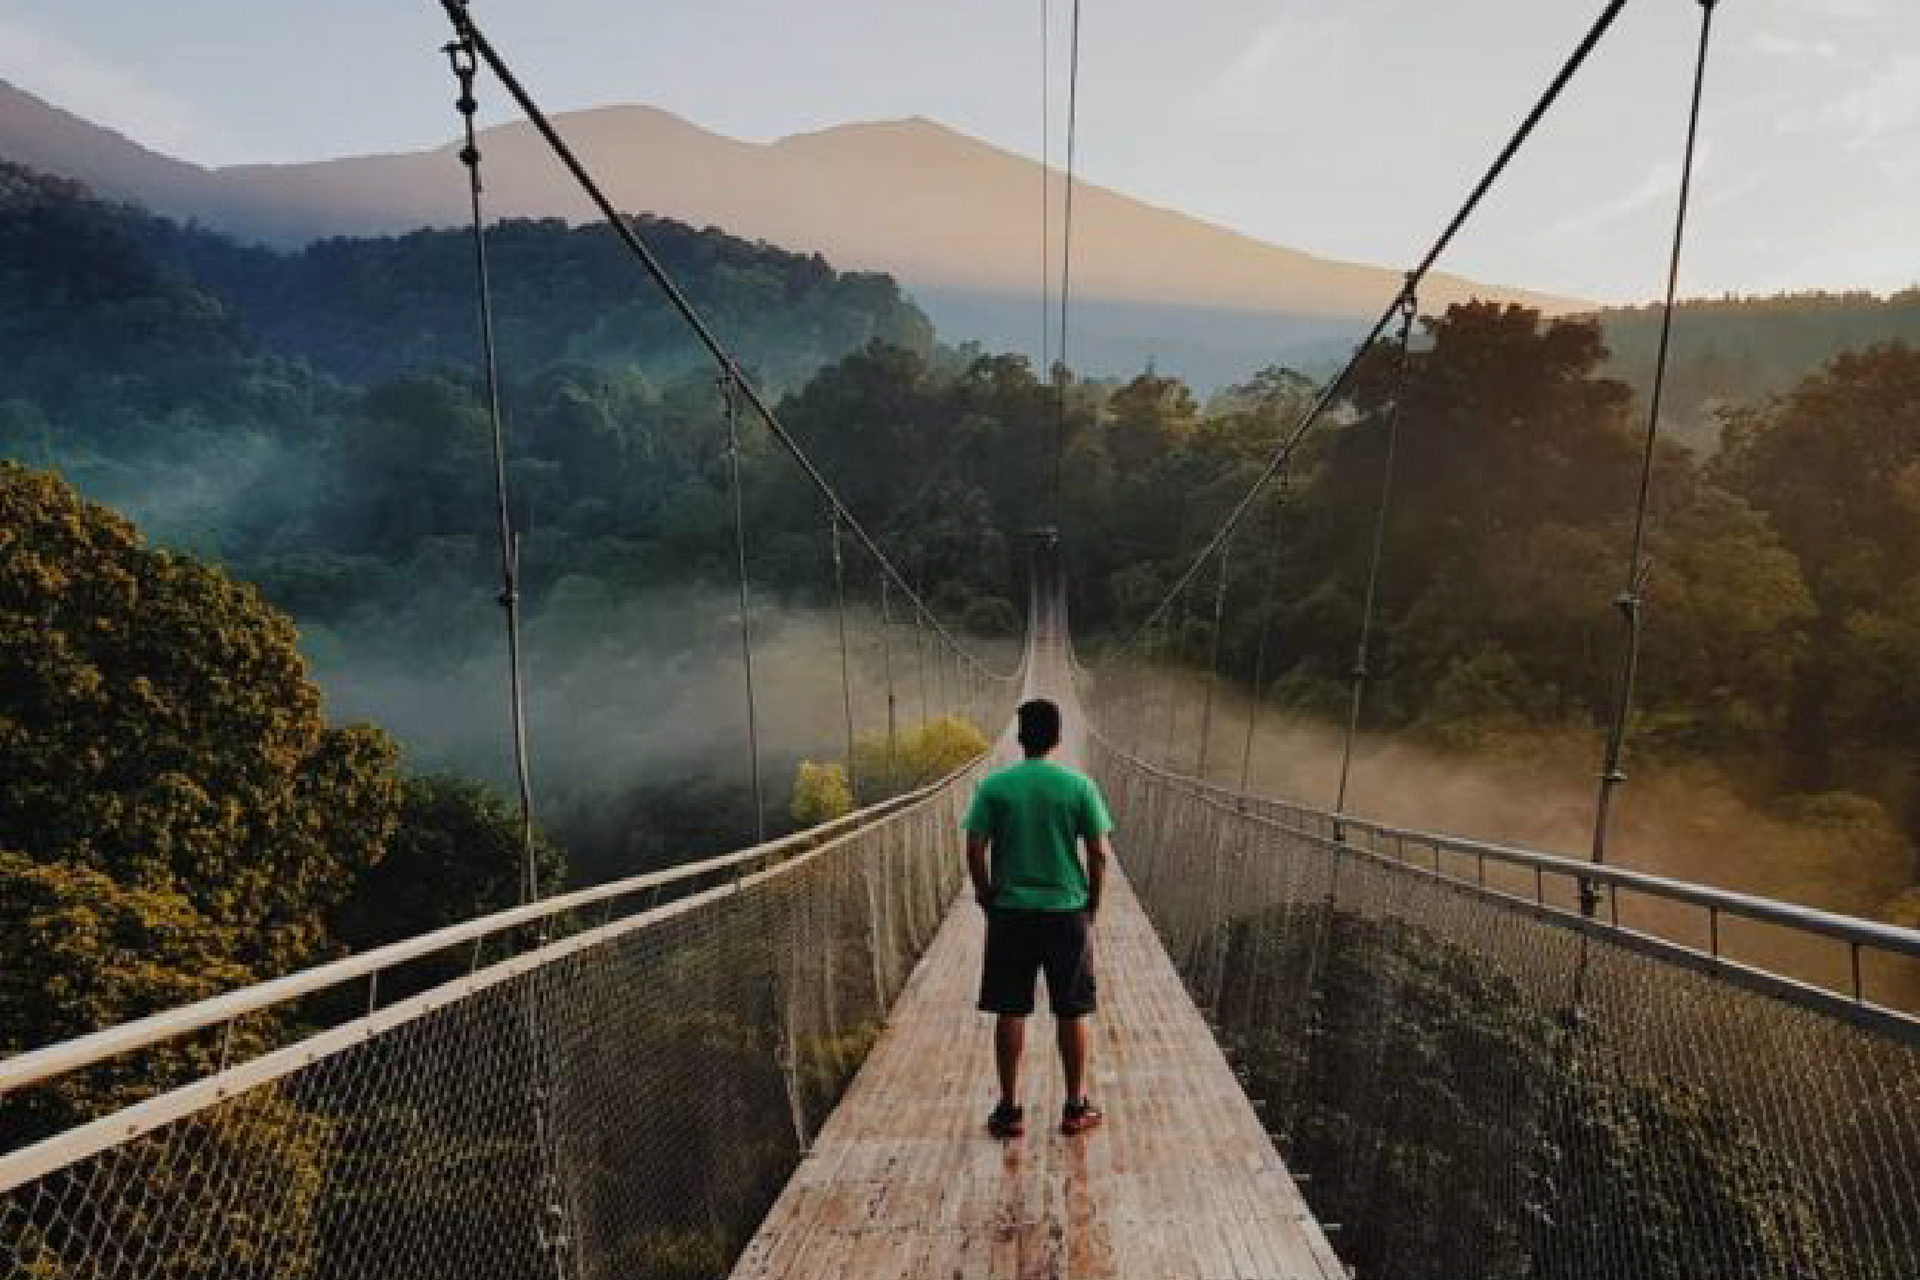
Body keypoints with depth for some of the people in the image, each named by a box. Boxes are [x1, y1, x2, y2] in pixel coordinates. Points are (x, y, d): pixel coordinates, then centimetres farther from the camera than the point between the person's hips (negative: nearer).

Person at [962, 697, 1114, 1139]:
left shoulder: (994, 785, -5)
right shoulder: (1080, 786, -5)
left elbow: (975, 851, -6)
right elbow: (1098, 854, -4)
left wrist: (988, 898, 8)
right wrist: (1092, 904, 9)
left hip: (1011, 913, 0)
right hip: (1068, 912, 0)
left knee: (1010, 1012, 9)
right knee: (1071, 1012, 11)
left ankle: (1010, 1110, 18)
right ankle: (1076, 1108, 22)